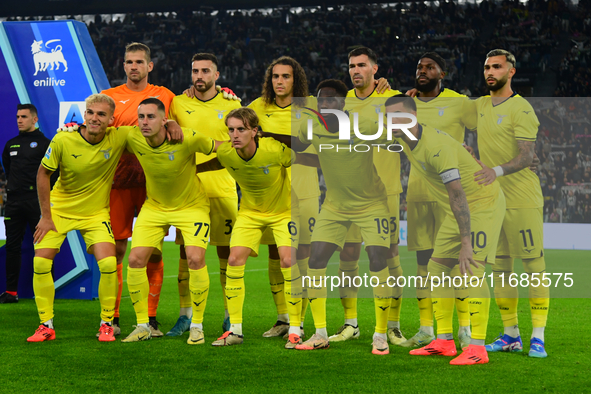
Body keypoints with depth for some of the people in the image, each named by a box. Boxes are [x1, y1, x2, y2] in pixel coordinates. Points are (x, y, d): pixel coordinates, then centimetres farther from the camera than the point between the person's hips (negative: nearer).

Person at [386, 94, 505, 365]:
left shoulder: (436, 147, -29)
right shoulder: (405, 139, -2)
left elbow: (457, 195, -32)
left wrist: (466, 242, -33)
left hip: (483, 202, -10)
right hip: (460, 209, 10)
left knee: (471, 270, -19)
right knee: (437, 267, 6)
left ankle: (478, 348, -19)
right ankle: (444, 341, 11)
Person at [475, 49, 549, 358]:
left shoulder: (521, 109, -9)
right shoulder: (479, 106, 12)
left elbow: (527, 156, -18)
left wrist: (498, 171, -34)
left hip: (522, 199, -7)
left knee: (534, 266, -5)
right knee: (500, 268, 8)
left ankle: (538, 337, -3)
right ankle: (510, 335, 15)